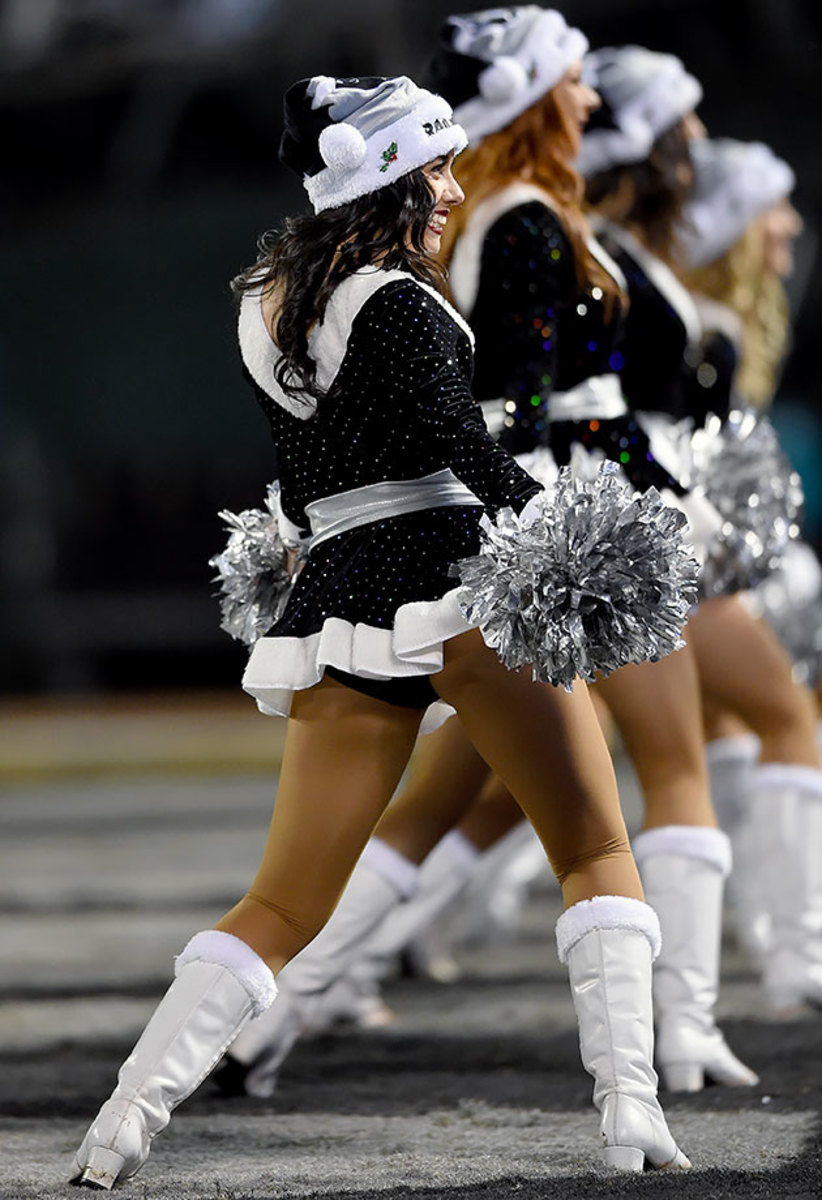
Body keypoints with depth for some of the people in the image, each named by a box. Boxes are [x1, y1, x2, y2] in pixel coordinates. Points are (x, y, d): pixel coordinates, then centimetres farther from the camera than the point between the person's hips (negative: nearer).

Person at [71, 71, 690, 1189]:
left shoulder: (263, 306, 15)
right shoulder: (395, 302, -8)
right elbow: (459, 440, -22)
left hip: (339, 598, 6)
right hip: (464, 581, -6)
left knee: (282, 908, 11)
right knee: (598, 854, 6)